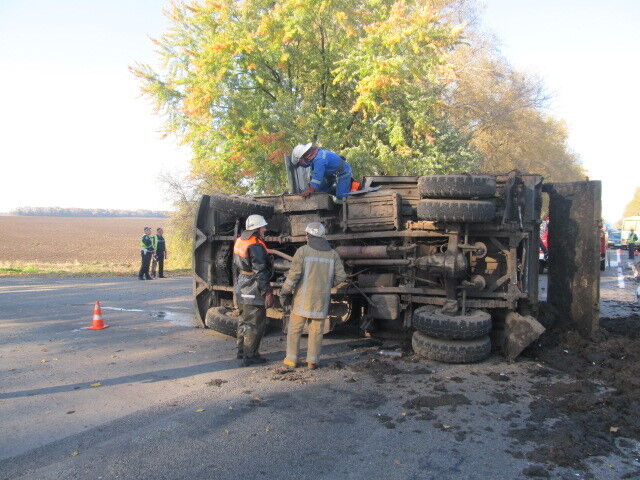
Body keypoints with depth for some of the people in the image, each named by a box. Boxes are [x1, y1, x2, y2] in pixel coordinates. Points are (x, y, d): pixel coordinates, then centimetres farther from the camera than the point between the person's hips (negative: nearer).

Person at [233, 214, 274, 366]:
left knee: (244, 320, 20)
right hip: (253, 291, -10)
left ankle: (241, 351, 31)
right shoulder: (255, 246, -21)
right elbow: (260, 272, -23)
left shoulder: (239, 241, 8)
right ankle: (249, 356, 6)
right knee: (256, 324, 0)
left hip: (241, 289, 10)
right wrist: (268, 292, -19)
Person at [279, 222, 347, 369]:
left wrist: (285, 293, -4)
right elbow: (341, 276, 2)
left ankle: (291, 358, 14)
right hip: (322, 298, 3)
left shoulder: (303, 251, -7)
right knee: (316, 330, 10)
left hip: (303, 298, -2)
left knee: (295, 328, 10)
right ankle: (312, 360, 10)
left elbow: (294, 273, -13)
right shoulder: (333, 253, 3)